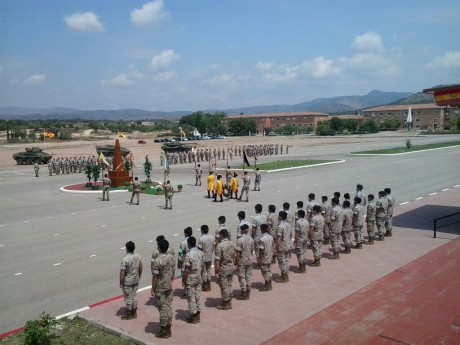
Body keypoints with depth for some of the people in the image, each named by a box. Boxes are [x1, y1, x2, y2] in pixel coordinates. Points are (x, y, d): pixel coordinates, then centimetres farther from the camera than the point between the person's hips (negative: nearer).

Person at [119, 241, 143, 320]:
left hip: (127, 282, -6)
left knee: (128, 298, 8)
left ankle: (129, 314, 21)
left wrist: (121, 283, -10)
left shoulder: (125, 259, -25)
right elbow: (140, 269, 5)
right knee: (134, 296, 18)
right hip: (136, 281, 6)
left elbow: (122, 273, -21)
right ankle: (134, 313, 29)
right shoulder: (138, 256, -5)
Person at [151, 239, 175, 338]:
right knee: (168, 307, 14)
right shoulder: (171, 257, 0)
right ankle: (168, 329, 23)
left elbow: (155, 277, -18)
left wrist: (152, 289, -8)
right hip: (169, 287, 7)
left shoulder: (157, 261, -21)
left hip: (160, 288, -6)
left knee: (162, 309, 3)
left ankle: (164, 331, 12)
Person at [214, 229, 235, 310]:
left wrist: (216, 272, -15)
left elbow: (217, 260, -20)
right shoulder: (231, 244, 2)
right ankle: (229, 303, 25)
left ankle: (225, 304, 13)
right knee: (229, 285, 16)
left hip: (223, 269, -7)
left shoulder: (220, 246, -20)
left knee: (224, 286, 4)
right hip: (231, 267, 7)